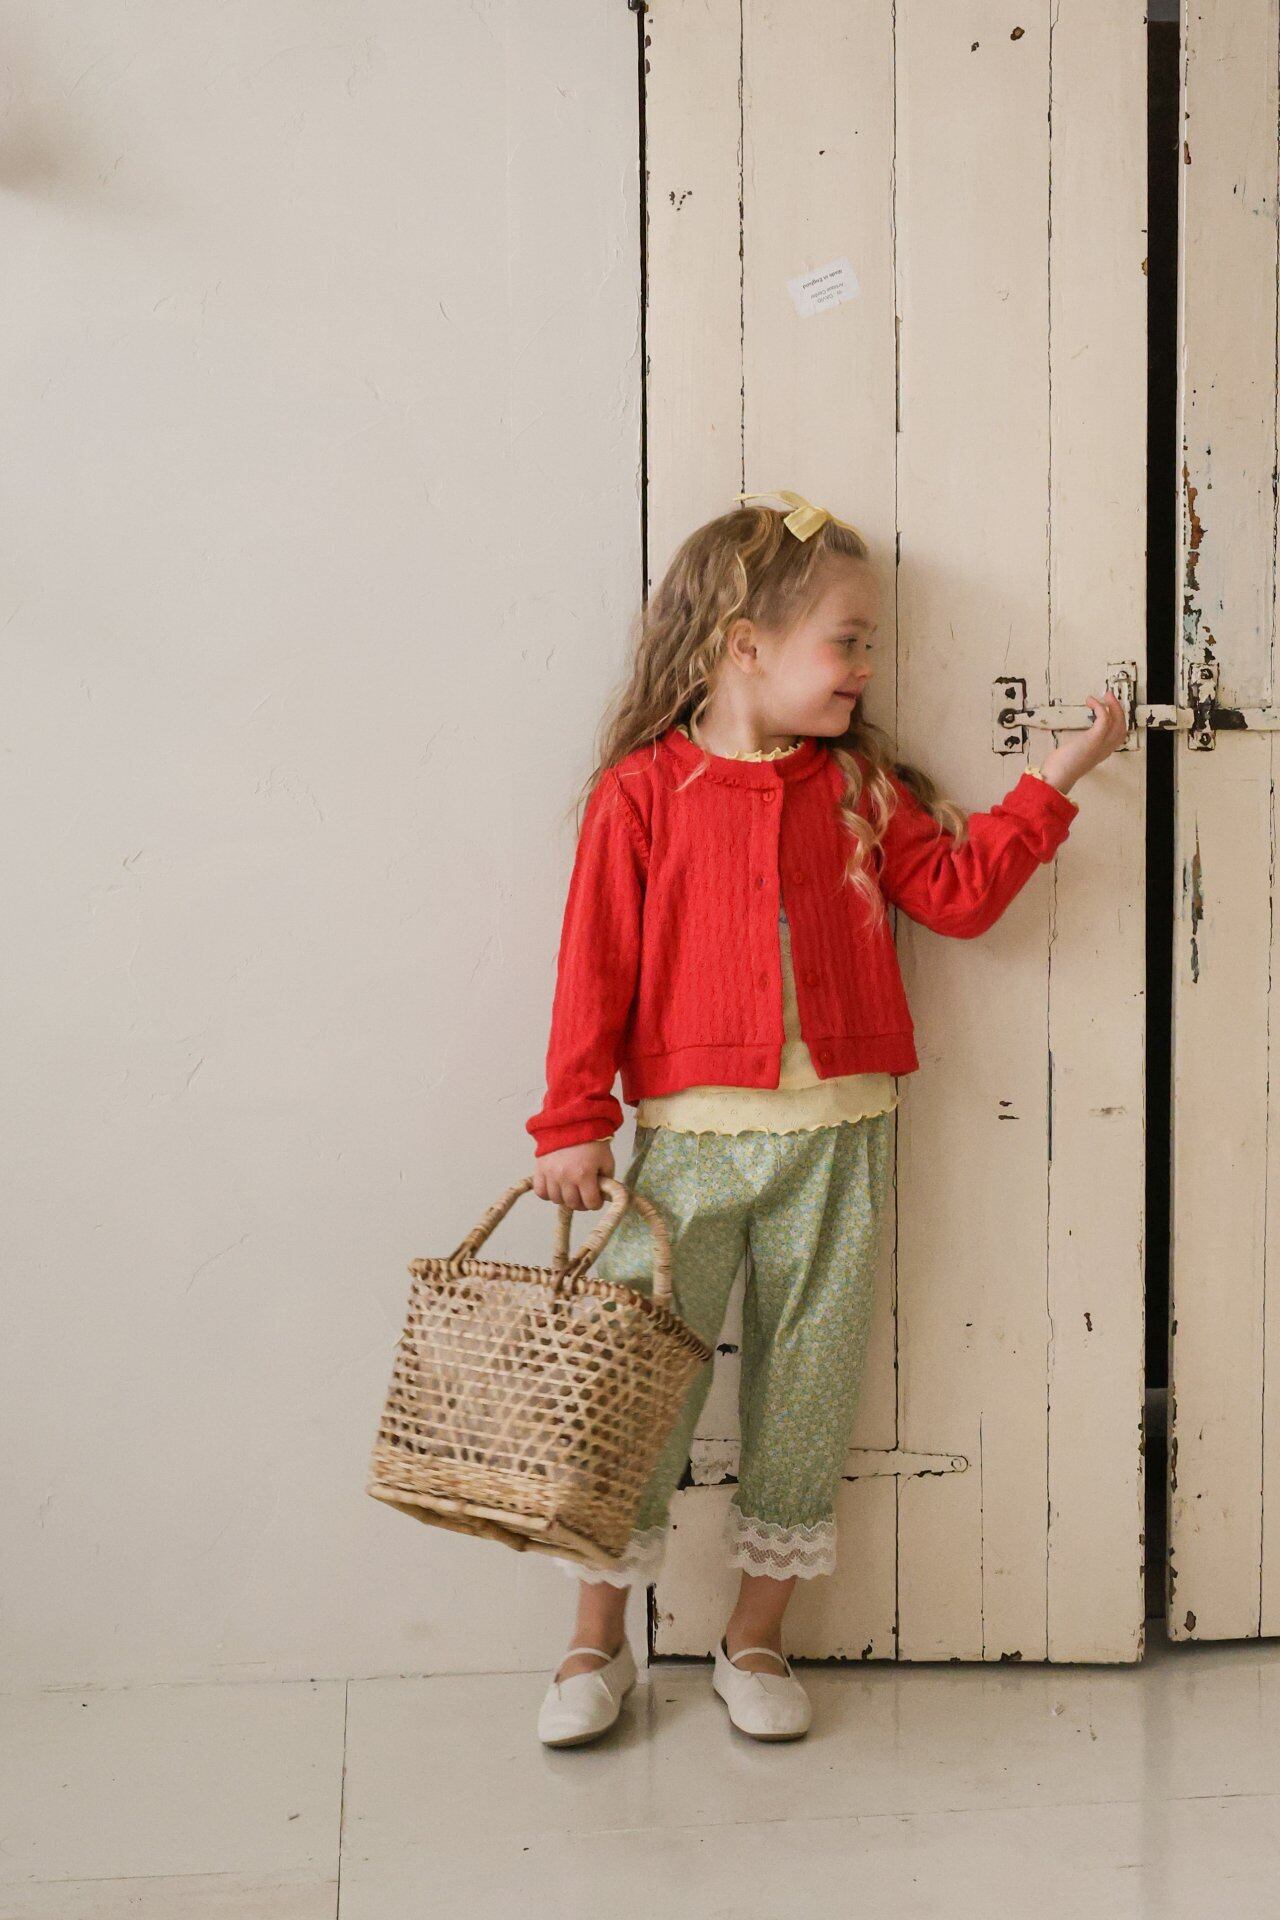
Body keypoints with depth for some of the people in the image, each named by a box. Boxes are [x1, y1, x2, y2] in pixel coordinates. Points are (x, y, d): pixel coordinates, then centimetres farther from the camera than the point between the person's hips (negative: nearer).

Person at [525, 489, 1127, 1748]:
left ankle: (755, 1641, 25)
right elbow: (595, 962, -3)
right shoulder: (642, 791, -2)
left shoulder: (861, 785, 10)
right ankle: (596, 1646, 19)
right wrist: (574, 1122, -5)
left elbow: (958, 893, 7)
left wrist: (1052, 782, 4)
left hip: (835, 1135, 4)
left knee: (806, 1389, 9)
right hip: (689, 1134, -3)